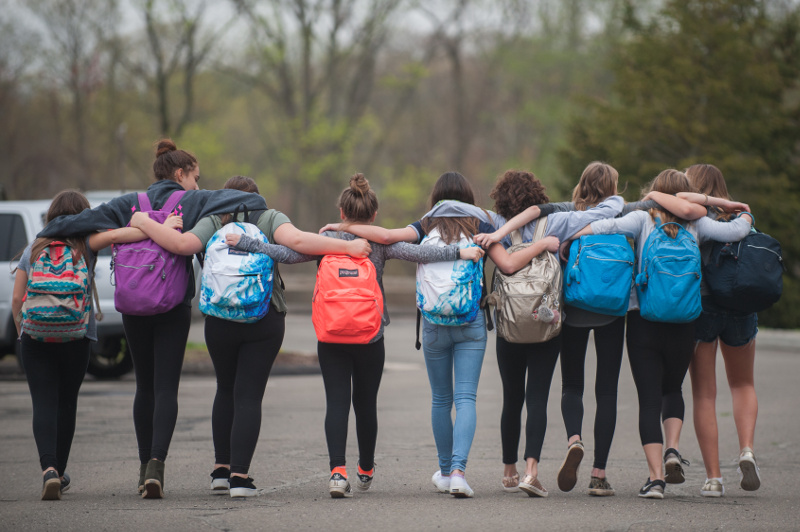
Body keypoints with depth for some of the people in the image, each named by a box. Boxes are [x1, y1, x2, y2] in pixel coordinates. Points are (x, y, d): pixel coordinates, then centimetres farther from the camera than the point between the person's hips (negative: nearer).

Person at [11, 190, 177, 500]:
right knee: (66, 402, 15)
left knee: (43, 402, -4)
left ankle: (49, 469, -24)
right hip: (76, 335, -1)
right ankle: (59, 472, 25)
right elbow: (113, 236, -17)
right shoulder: (84, 245, 2)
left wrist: (22, 331, 25)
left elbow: (17, 299, 10)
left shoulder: (33, 250, 10)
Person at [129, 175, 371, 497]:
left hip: (220, 321, 1)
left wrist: (142, 222, -1)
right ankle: (240, 475, -7)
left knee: (226, 390, 21)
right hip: (265, 320, -1)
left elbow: (182, 244, -14)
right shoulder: (270, 219, 2)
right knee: (249, 395, 2)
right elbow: (296, 240, -16)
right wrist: (346, 247, -16)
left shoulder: (213, 223, 3)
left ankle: (222, 468, 22)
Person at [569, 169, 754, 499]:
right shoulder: (695, 225, 2)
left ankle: (656, 477, -7)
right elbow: (736, 231, -1)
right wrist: (746, 216, 21)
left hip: (642, 321, -1)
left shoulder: (644, 219, -1)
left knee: (649, 398, 2)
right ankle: (672, 449, 1)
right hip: (682, 323, 1)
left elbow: (608, 227, -17)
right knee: (672, 389, 24)